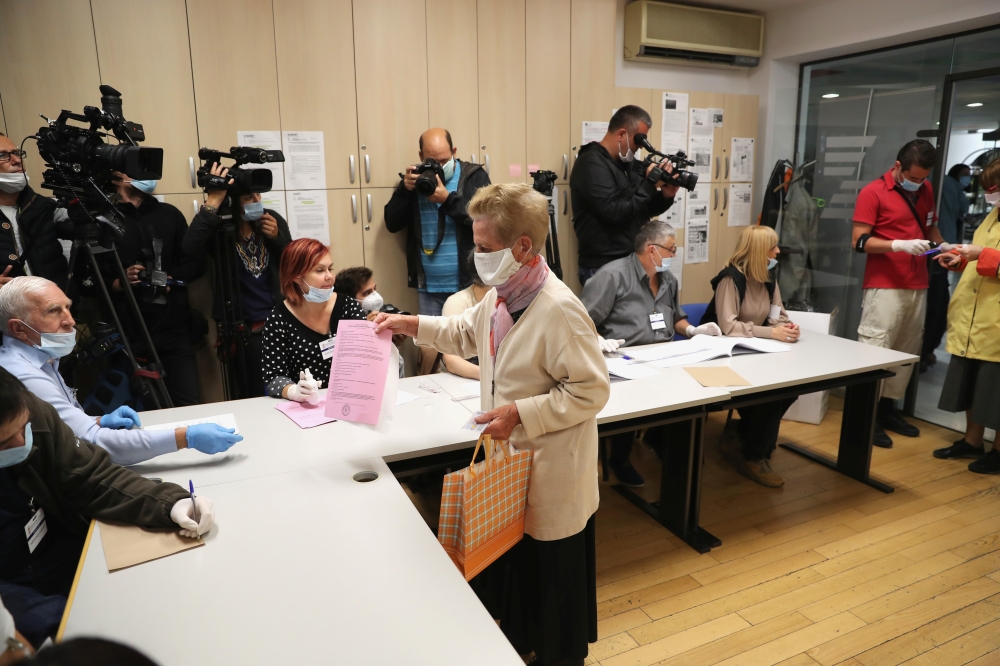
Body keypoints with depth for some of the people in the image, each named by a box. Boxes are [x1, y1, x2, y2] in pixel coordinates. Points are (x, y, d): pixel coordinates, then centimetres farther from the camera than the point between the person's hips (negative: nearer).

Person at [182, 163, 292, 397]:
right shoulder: (220, 228, -7)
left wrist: (277, 237, -9)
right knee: (259, 396, 3)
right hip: (244, 329, -3)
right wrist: (212, 203, -26)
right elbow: (189, 249, -28)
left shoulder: (273, 219, 4)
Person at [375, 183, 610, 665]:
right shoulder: (499, 295, -1)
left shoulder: (559, 309, -27)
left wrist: (521, 414, -27)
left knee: (552, 579, 15)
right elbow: (466, 333, 18)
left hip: (552, 475, -8)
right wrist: (412, 325, 8)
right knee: (509, 566, 26)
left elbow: (591, 391, -25)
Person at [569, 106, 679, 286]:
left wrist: (665, 196, -2)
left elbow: (643, 210, 17)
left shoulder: (628, 163, 11)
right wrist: (650, 184, -16)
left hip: (634, 262, 8)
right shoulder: (591, 164, -14)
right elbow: (614, 212, -25)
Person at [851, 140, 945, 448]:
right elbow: (860, 241, -10)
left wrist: (943, 247, 6)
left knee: (907, 351, 7)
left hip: (917, 286, 7)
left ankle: (888, 408, 18)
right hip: (885, 286, -6)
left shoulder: (926, 191, 14)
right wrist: (899, 244, -21)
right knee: (875, 349, -6)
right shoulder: (873, 193, -6)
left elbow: (930, 228, 26)